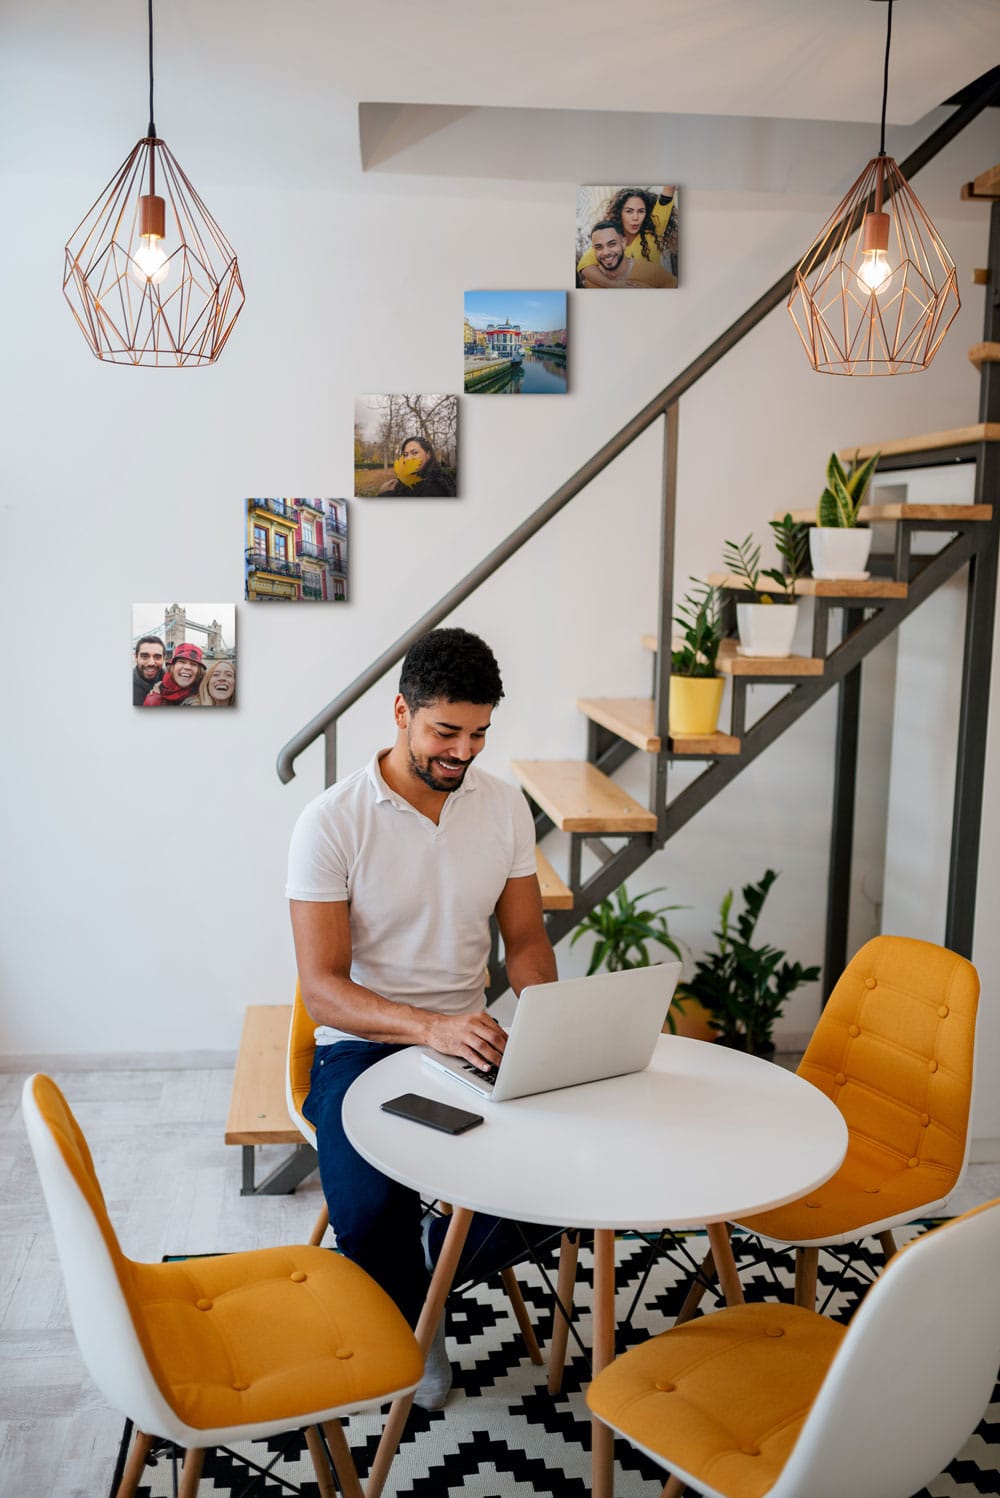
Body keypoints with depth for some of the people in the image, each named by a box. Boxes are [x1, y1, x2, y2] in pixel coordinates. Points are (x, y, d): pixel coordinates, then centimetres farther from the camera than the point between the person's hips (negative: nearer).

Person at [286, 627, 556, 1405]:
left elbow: (525, 938, 8)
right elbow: (322, 987, -18)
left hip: (469, 1037, 4)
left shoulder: (504, 805, 1)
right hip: (362, 1043, -4)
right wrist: (430, 1027, -34)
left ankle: (440, 1268, 15)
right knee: (370, 1213, -27)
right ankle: (415, 1321, 11)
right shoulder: (332, 822, -14)